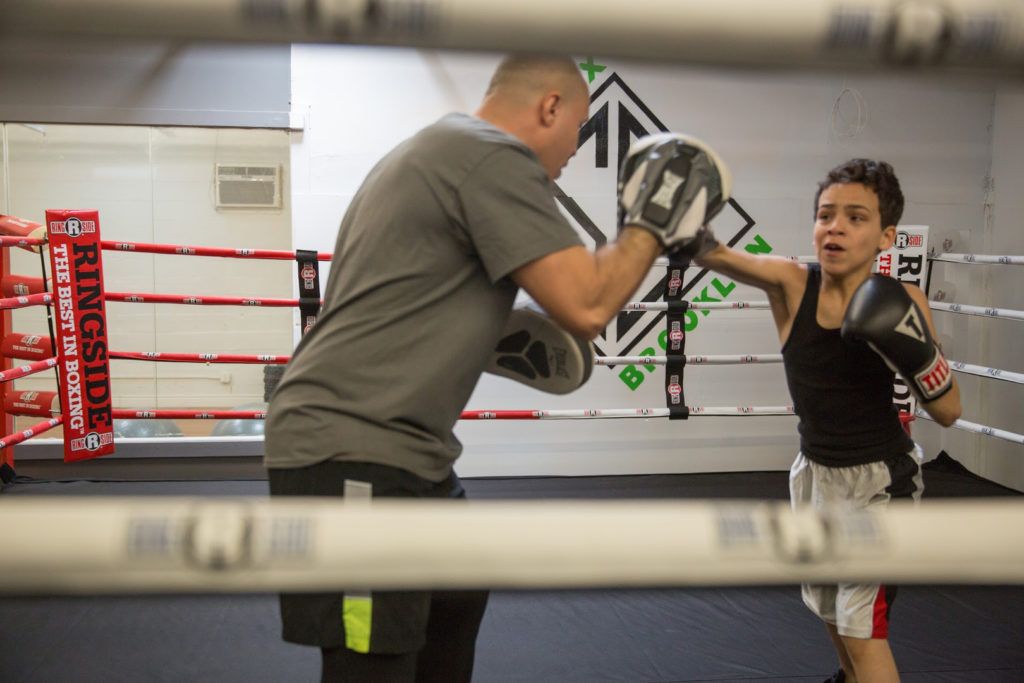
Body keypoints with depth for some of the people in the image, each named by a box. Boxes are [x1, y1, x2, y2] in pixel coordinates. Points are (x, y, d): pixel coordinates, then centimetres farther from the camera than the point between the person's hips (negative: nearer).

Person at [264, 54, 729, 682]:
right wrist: (654, 223, -3)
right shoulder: (494, 157, -13)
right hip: (350, 454, -11)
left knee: (457, 593, 24)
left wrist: (491, 339, 17)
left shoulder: (442, 149, 18)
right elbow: (586, 306, -18)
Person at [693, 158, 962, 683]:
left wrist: (917, 355, -30)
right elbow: (718, 256, -34)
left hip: (879, 480, -4)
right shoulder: (791, 283, -15)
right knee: (829, 608, 25)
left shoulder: (900, 302, -18)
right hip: (814, 471, 4)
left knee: (863, 629, -8)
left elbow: (949, 412, -11)